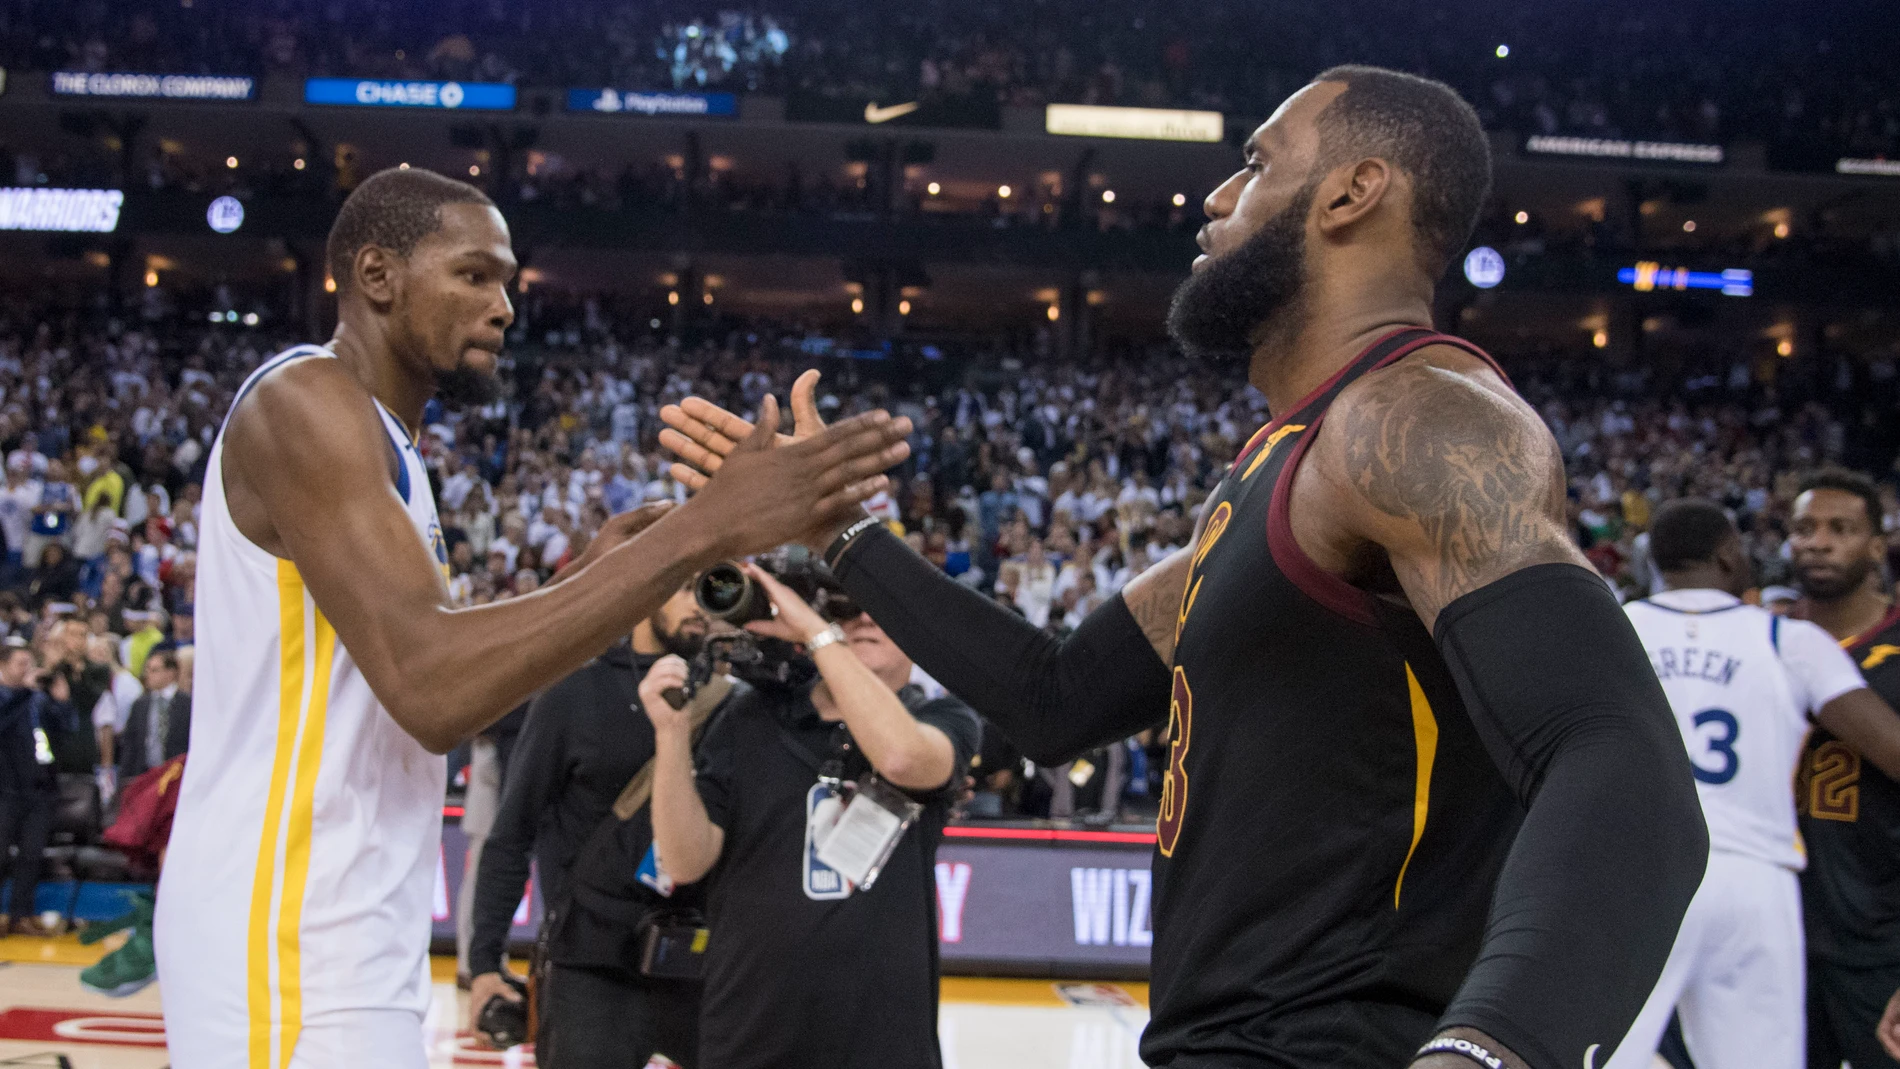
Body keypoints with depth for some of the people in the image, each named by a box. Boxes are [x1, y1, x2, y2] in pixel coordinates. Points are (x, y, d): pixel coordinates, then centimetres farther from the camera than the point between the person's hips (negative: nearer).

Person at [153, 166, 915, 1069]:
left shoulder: (368, 435, 17)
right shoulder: (306, 402, -14)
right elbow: (431, 687, -27)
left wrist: (587, 581, 8)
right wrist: (701, 531, -28)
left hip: (348, 940, 10)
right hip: (286, 940, -10)